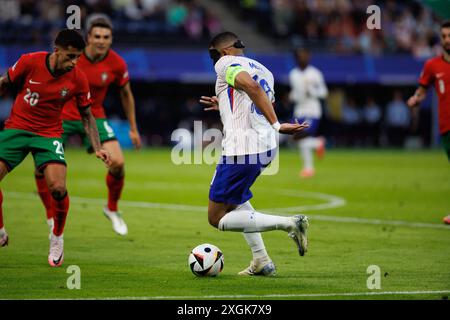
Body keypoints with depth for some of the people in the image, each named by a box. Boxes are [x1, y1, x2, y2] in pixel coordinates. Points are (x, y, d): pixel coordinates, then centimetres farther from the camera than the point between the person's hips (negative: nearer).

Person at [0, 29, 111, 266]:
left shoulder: (78, 79, -10)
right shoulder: (30, 62, -14)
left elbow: (87, 116, 2)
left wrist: (97, 148, -7)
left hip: (48, 135, 0)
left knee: (58, 188, -19)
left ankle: (57, 238, 8)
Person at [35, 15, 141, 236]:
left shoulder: (117, 64, -13)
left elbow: (126, 94, 4)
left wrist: (133, 128, 8)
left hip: (94, 117, 1)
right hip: (62, 116, -1)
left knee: (117, 163, -16)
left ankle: (112, 209, 12)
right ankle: (51, 218, 14)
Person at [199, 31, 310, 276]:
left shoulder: (226, 63, -3)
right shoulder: (263, 70, 22)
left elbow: (251, 86, -23)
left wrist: (277, 126, -25)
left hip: (242, 149, -9)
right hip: (268, 147, 9)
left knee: (217, 218, 0)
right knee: (235, 197, 33)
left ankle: (289, 224, -13)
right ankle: (261, 261, 23)